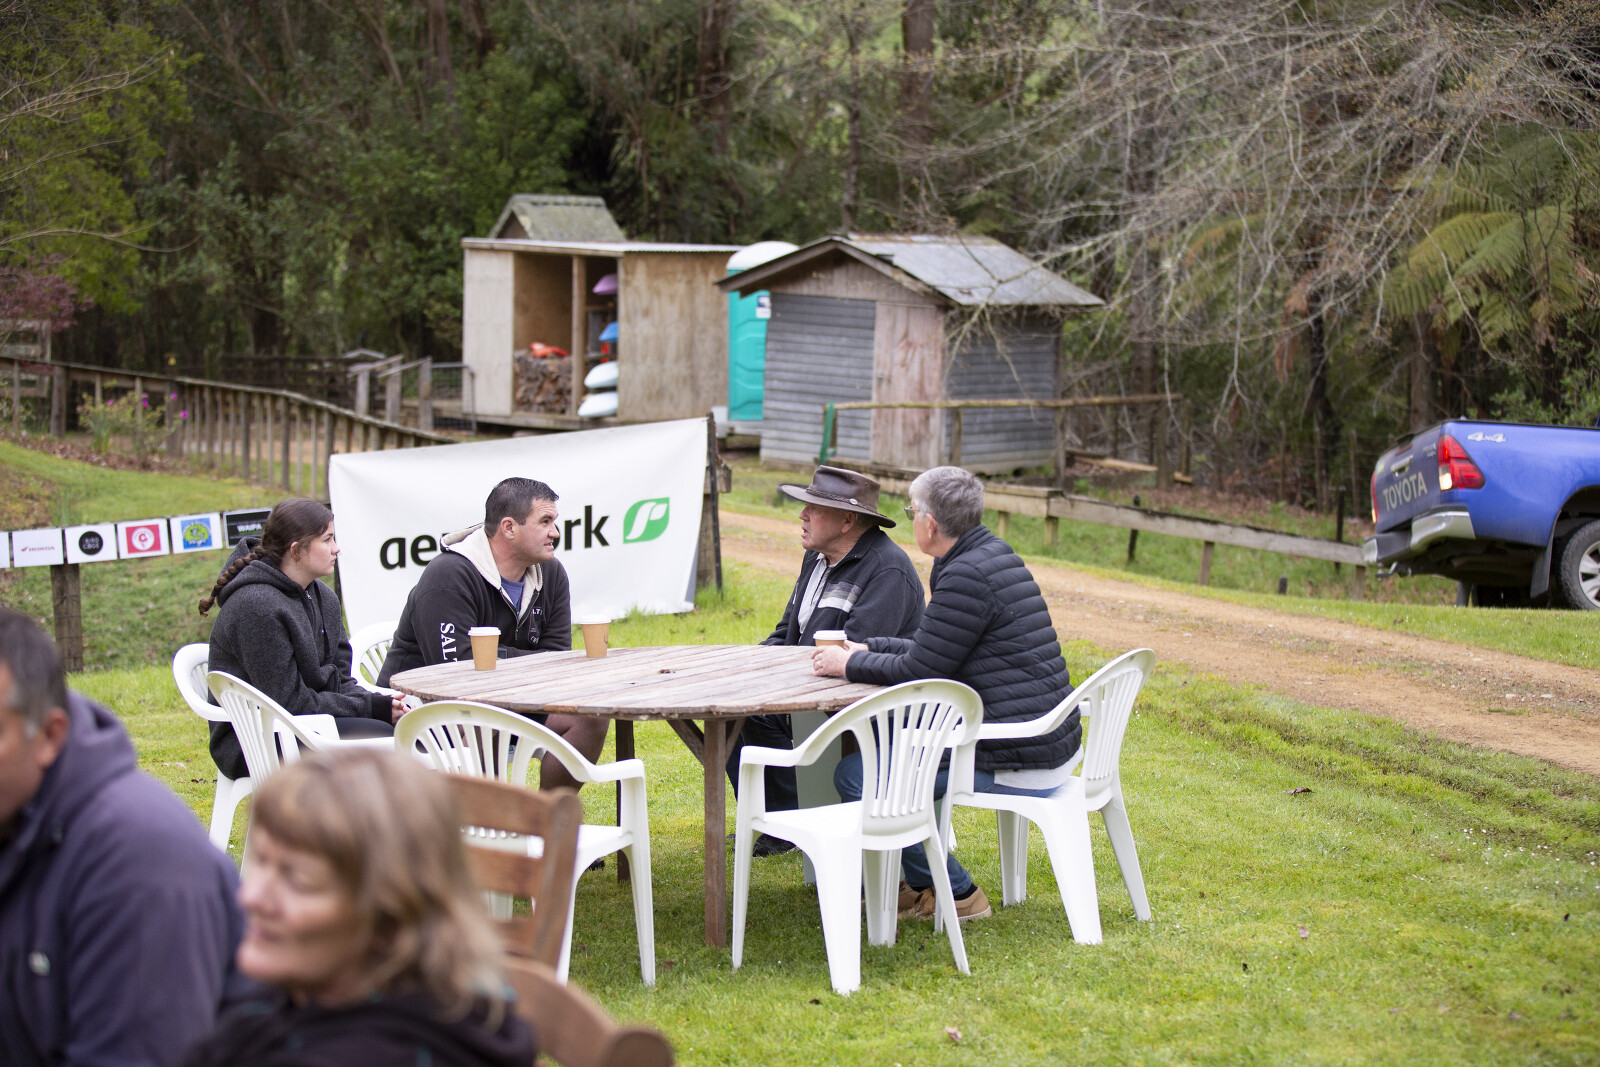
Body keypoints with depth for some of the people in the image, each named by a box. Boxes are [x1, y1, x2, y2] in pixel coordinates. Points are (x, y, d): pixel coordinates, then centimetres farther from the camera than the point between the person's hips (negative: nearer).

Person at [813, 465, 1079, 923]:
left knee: (855, 775, -6)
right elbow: (933, 651, 23)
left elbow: (918, 672, -14)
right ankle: (919, 883, 29)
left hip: (1016, 763, -11)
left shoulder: (966, 577, -18)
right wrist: (867, 649, 22)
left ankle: (956, 894, 3)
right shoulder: (993, 556, 13)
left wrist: (850, 664, 1)